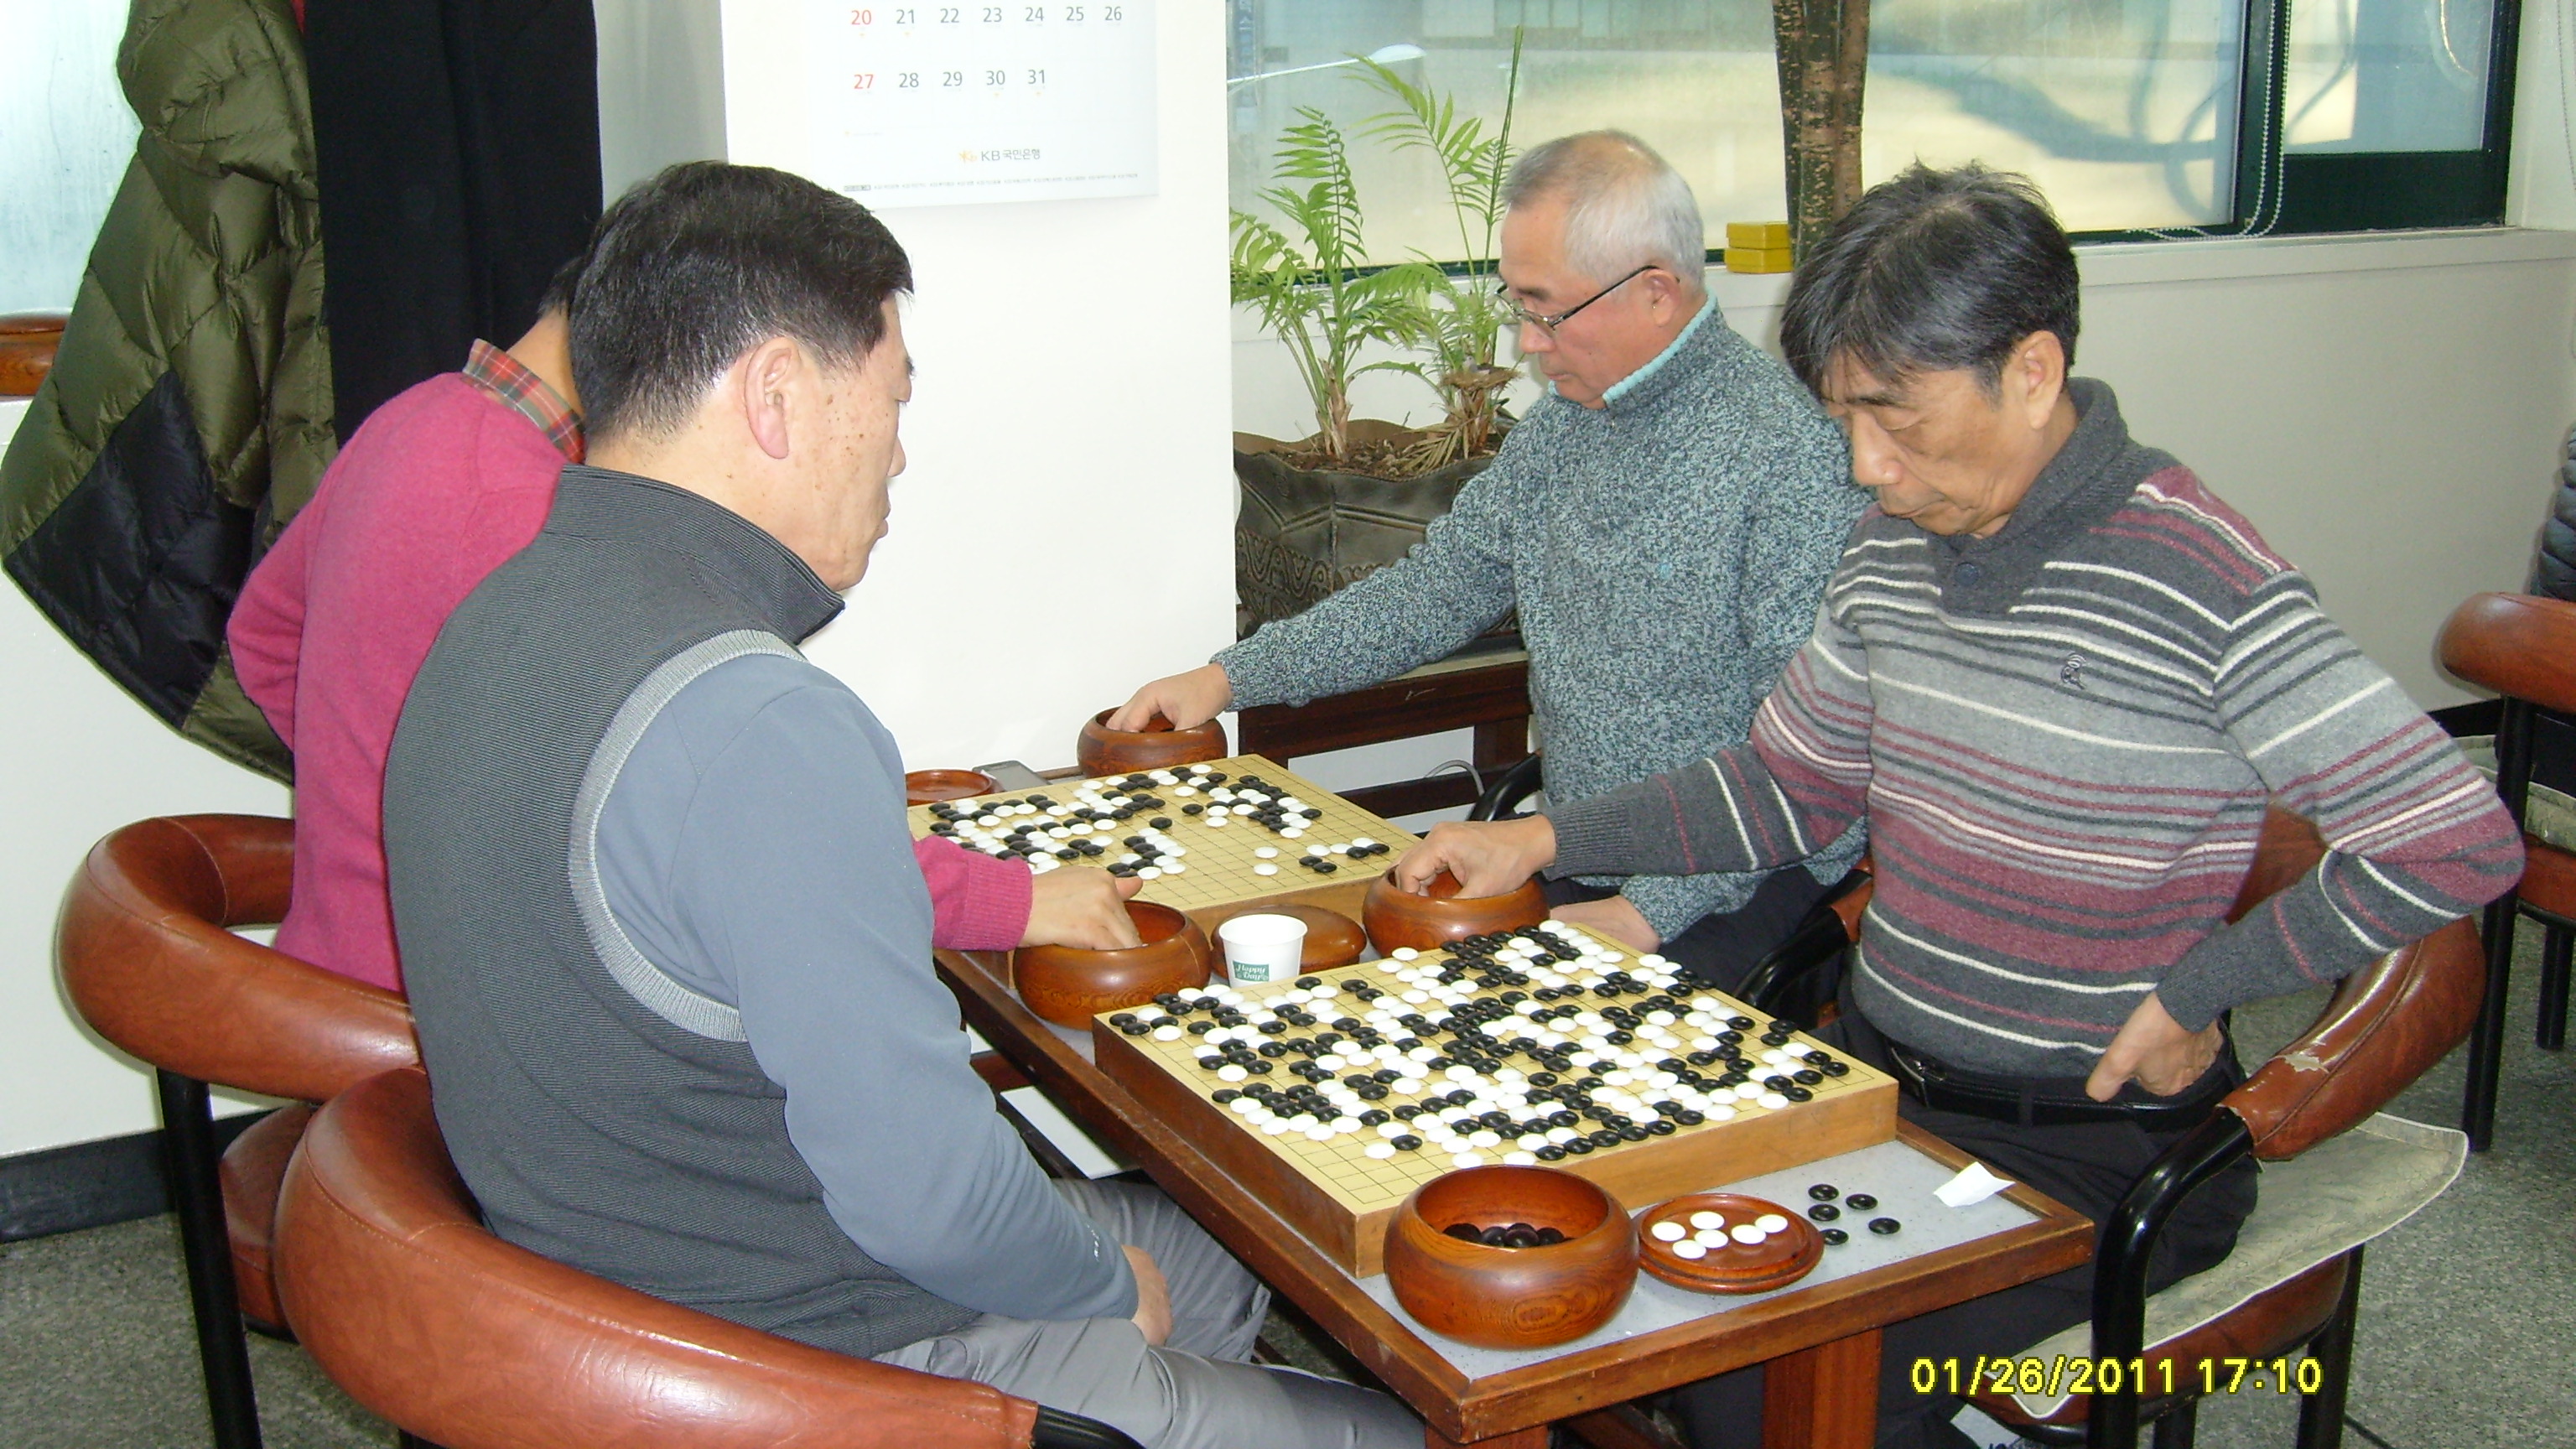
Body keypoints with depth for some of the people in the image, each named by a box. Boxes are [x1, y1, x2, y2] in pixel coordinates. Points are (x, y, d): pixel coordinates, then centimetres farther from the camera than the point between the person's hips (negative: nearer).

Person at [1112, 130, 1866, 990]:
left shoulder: (1791, 451, -17)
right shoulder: (1559, 427, 9)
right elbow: (1434, 592, 16)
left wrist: (1649, 912, -23)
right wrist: (1229, 677, 7)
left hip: (1743, 882, -7)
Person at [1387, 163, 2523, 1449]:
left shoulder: (2199, 584, -18)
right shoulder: (1891, 550, 3)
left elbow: (2460, 845, -17)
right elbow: (1785, 788, 14)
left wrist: (2194, 992, -14)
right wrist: (1544, 841, 5)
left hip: (2095, 1147, -6)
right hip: (1875, 1085, 6)